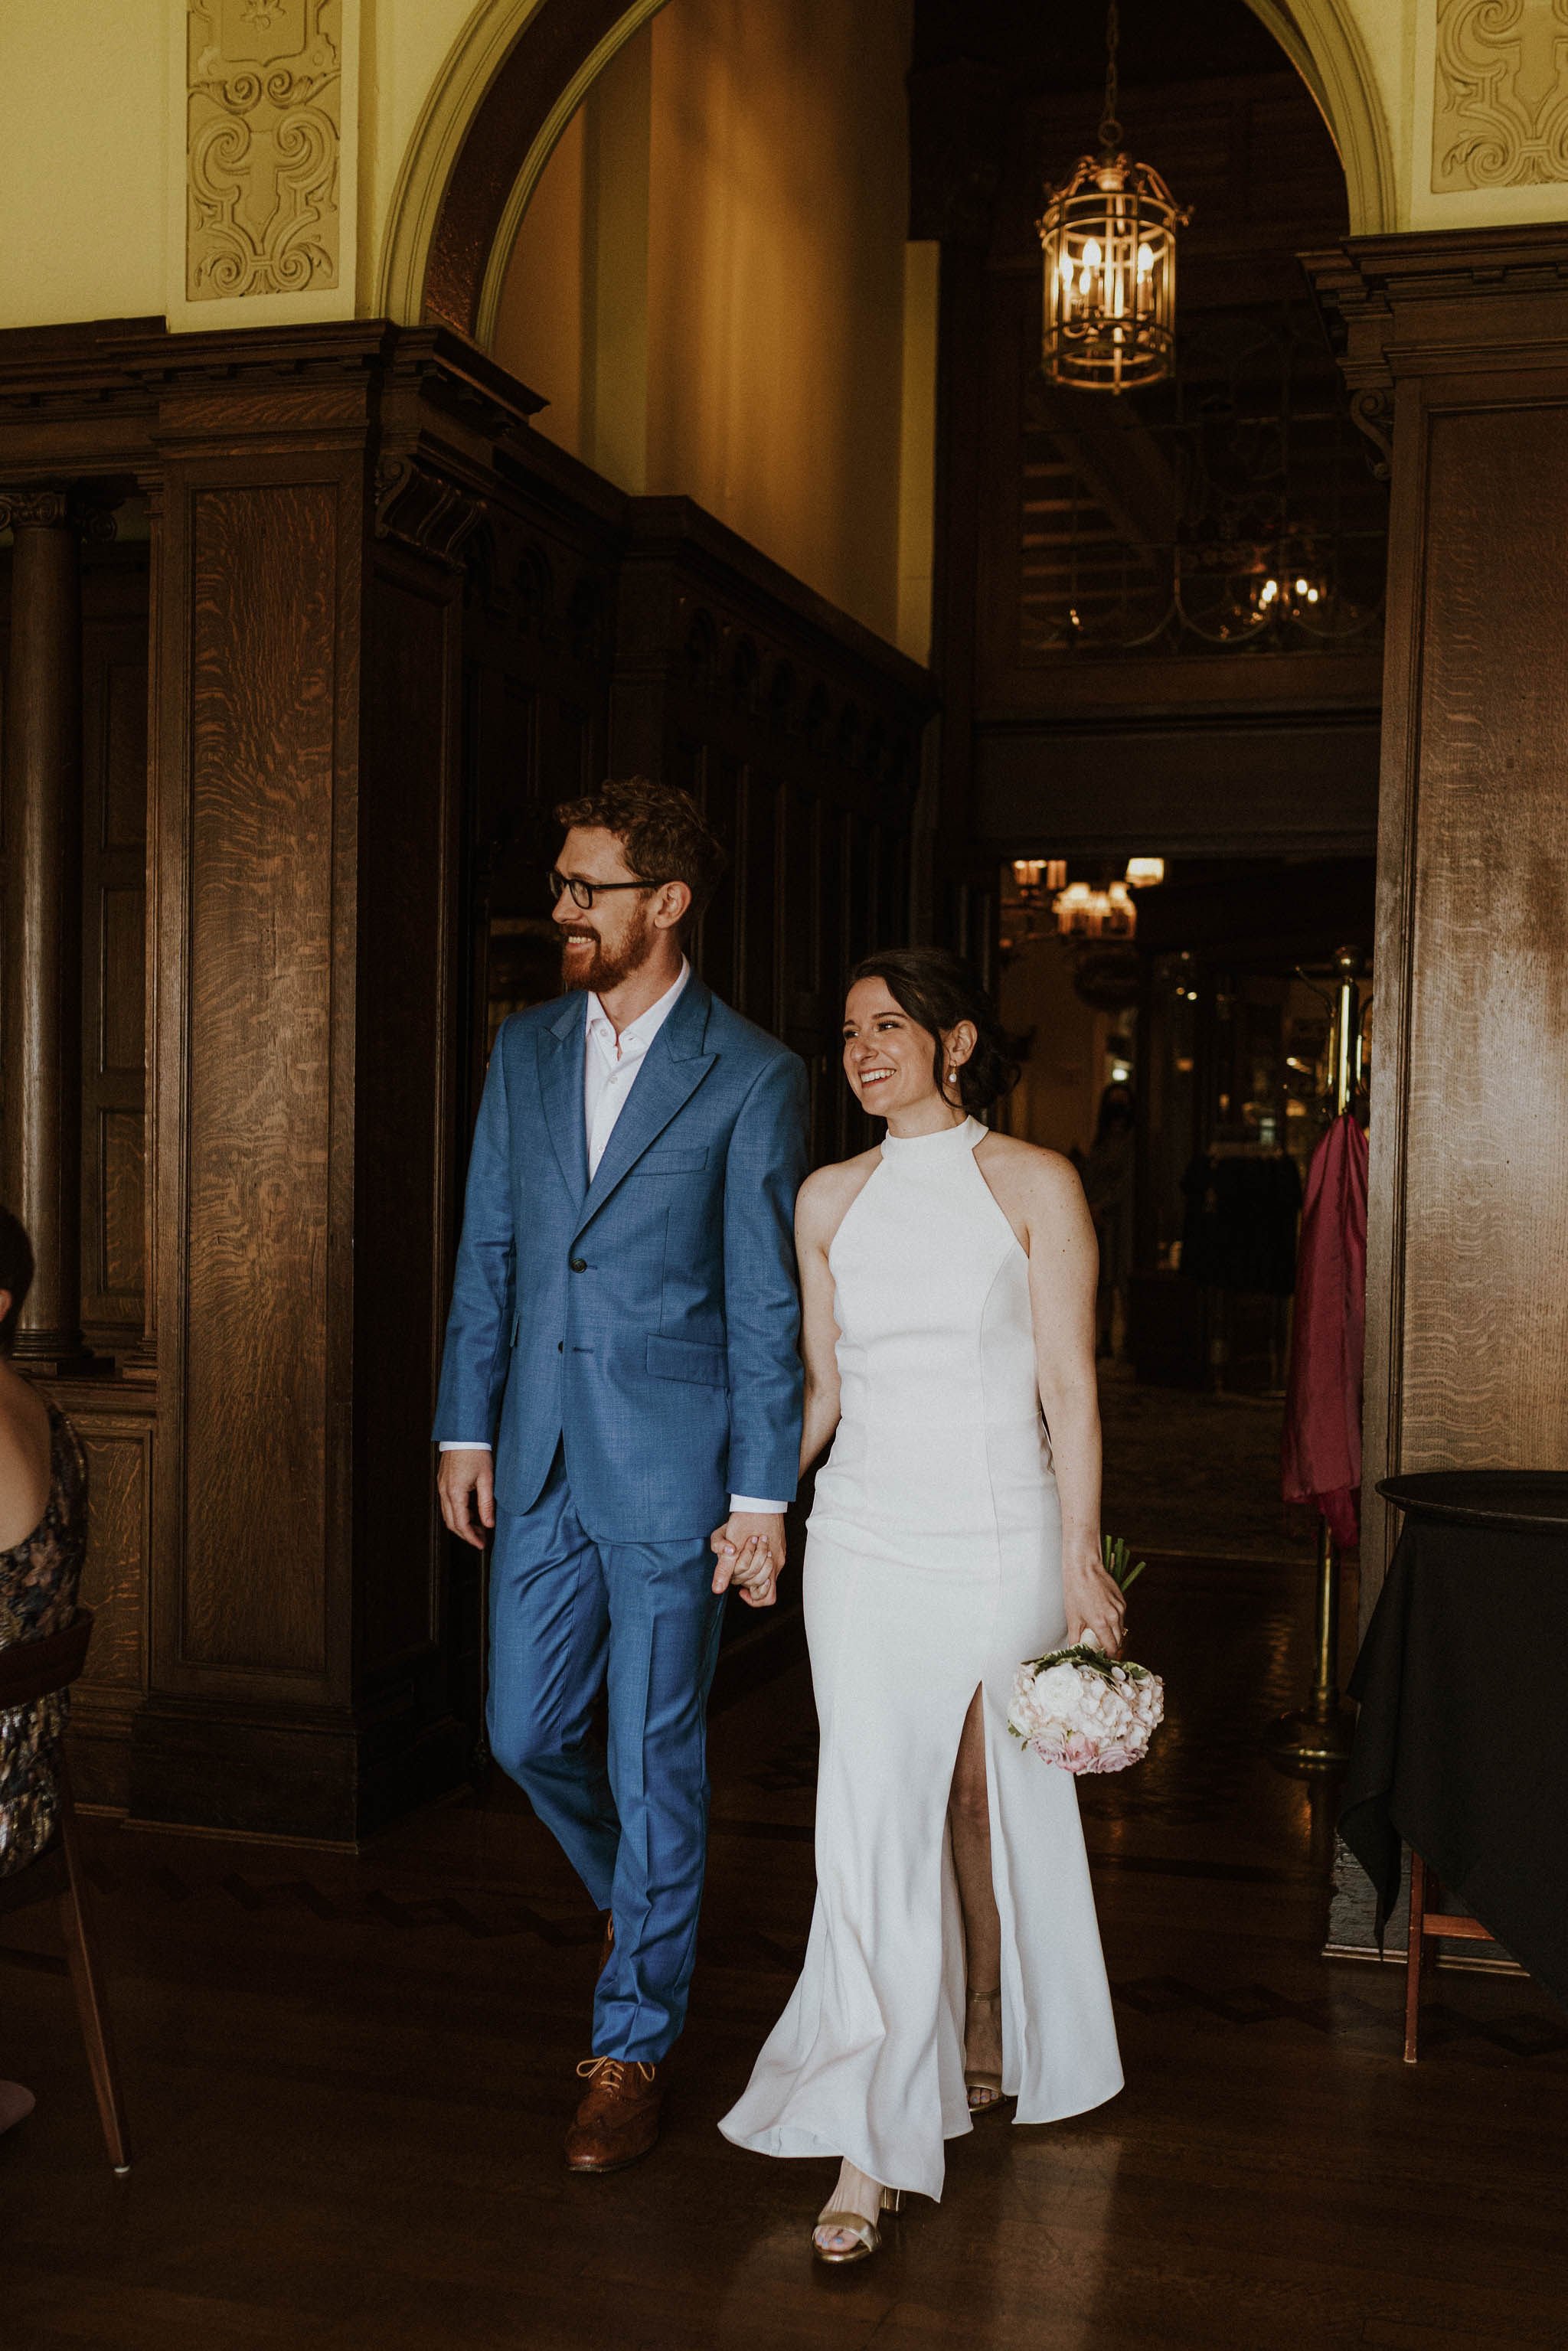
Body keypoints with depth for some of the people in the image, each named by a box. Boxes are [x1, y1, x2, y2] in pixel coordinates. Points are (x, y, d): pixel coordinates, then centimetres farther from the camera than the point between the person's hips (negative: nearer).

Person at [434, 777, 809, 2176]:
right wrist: (467, 1428, 7)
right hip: (539, 1458, 5)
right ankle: (644, 1896, 41)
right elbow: (487, 1251, 11)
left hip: (672, 1463, -5)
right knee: (527, 1736, 11)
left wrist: (761, 1497, -10)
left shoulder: (752, 1076, -8)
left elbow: (766, 1302, -8)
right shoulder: (526, 1051, 8)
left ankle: (635, 2044, 20)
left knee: (654, 1760, 4)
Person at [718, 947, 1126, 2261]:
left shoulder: (1035, 1186, -3)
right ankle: (874, 2142, 2)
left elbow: (1069, 1384, -5)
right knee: (876, 1821, -3)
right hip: (867, 1537, 2)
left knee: (996, 1808, 11)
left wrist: (1081, 1558, -7)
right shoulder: (831, 1199, 7)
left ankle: (990, 2046, 36)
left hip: (1004, 1537, -2)